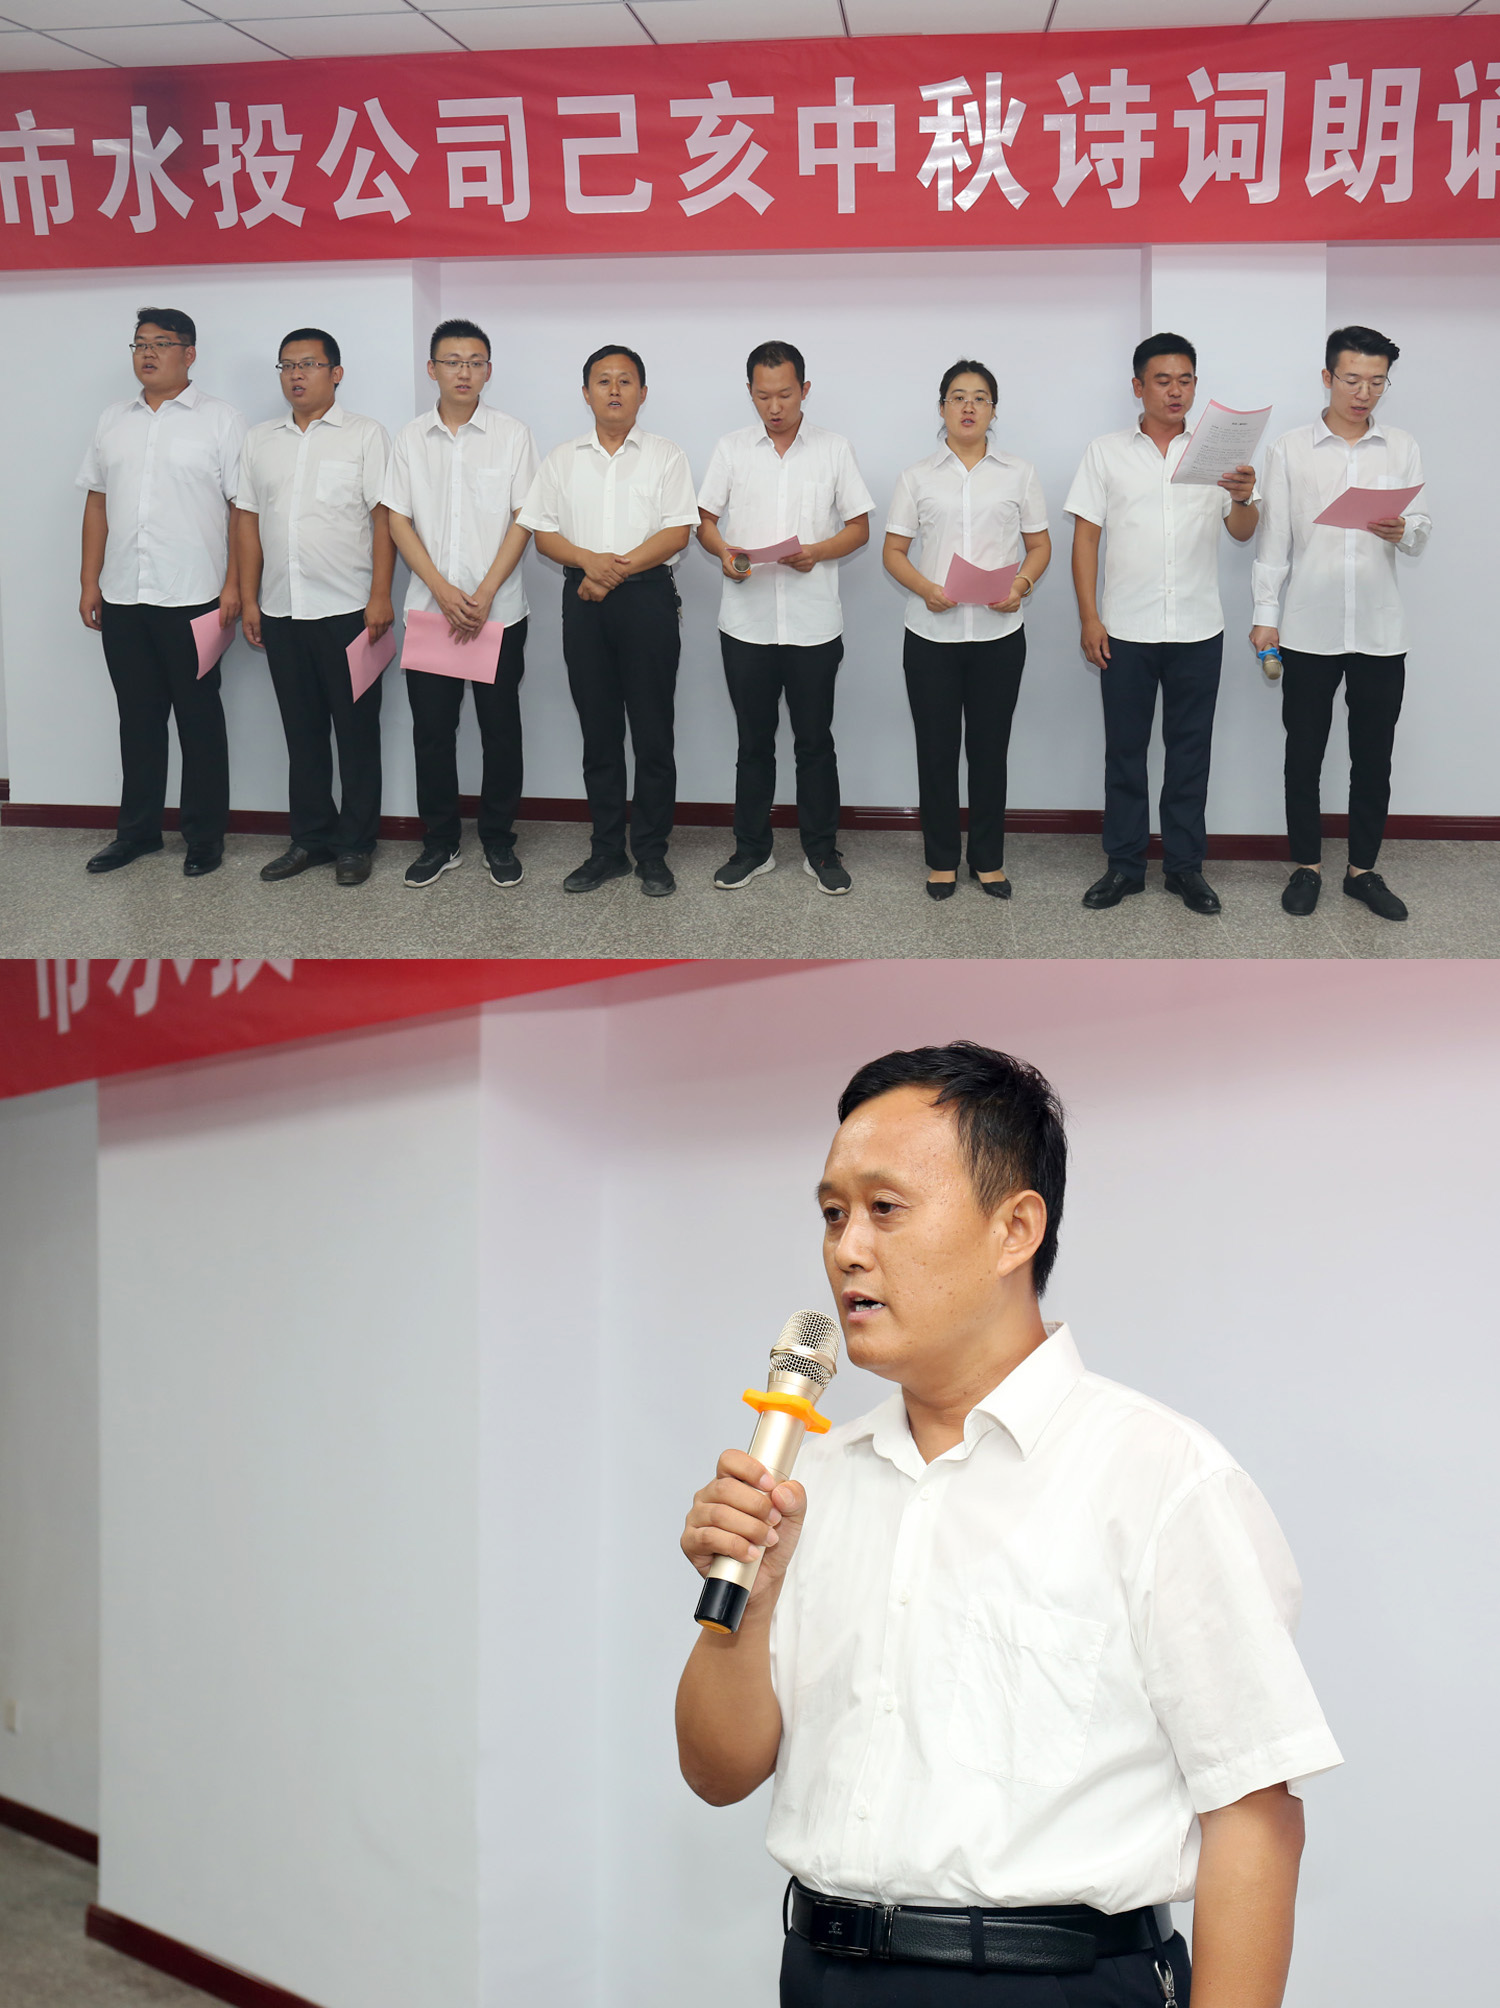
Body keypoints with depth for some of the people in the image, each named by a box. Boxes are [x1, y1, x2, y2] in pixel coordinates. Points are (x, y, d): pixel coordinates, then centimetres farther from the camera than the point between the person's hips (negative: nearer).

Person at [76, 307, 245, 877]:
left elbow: (243, 509, -5)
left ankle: (205, 836, 12)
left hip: (192, 597, -4)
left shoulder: (219, 420, -2)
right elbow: (97, 504, 14)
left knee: (199, 718, 3)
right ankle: (138, 829, 21)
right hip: (123, 598, 4)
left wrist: (234, 585, -12)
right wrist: (90, 583, 8)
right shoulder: (114, 421, 12)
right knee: (137, 717, 11)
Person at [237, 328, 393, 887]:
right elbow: (249, 521, 13)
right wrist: (249, 600, 7)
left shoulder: (365, 436, 1)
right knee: (302, 731, 10)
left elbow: (385, 518, -4)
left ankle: (355, 843, 9)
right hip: (281, 611, 4)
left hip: (348, 609, -4)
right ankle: (310, 837, 18)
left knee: (356, 731, 2)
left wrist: (380, 596, -11)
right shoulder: (260, 441, 13)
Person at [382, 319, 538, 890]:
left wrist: (484, 595, -13)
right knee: (431, 729, 5)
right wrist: (442, 590, -10)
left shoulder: (512, 435, 0)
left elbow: (522, 521, -4)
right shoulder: (410, 439, 6)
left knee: (500, 729, 3)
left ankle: (498, 840, 15)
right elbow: (399, 521, 3)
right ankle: (439, 840, 16)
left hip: (499, 610, -2)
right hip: (429, 608, 2)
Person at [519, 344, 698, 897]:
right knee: (598, 733, 7)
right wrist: (588, 560, -12)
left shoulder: (666, 457, 4)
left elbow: (678, 532, -5)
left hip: (648, 597, -3)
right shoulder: (563, 459, 13)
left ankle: (652, 853, 6)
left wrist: (618, 568, -14)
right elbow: (543, 532, 7)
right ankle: (606, 851, 13)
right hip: (584, 601, 3)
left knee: (653, 735, -2)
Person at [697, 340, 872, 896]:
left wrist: (817, 552, -15)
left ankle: (822, 851, 16)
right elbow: (704, 520, 9)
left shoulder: (834, 449, 4)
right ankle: (752, 849, 19)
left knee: (814, 741, 5)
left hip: (813, 624, -1)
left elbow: (859, 527, 4)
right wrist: (723, 551, -13)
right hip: (746, 622, 1)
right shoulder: (731, 449, 7)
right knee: (754, 741, 9)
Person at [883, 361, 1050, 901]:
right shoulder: (918, 477, 6)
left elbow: (1040, 546, 9)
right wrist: (925, 588, -15)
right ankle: (942, 860, 16)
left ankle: (988, 860, 17)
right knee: (936, 748, 4)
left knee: (989, 748, 6)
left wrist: (1022, 583, -13)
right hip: (932, 634, 0)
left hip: (998, 632, 0)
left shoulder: (1019, 474, 7)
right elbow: (893, 551, 5)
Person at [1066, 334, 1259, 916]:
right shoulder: (1107, 452, 5)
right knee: (1125, 748, 5)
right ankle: (1124, 864, 13)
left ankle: (1185, 864, 13)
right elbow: (1085, 536, 3)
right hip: (1125, 628, -1)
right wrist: (1089, 618, -5)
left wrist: (1244, 499, -25)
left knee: (1190, 749, 5)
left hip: (1197, 629, 1)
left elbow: (1242, 532, -1)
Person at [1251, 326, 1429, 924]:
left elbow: (1421, 535, 4)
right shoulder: (1290, 450, 3)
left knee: (1373, 757, 6)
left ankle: (1363, 869, 17)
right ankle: (1306, 866, 18)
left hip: (1380, 630, 1)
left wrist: (1402, 531, -19)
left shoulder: (1403, 450, 7)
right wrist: (1265, 615, -2)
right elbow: (1274, 539, 3)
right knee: (1304, 754, 6)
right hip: (1309, 629, -1)